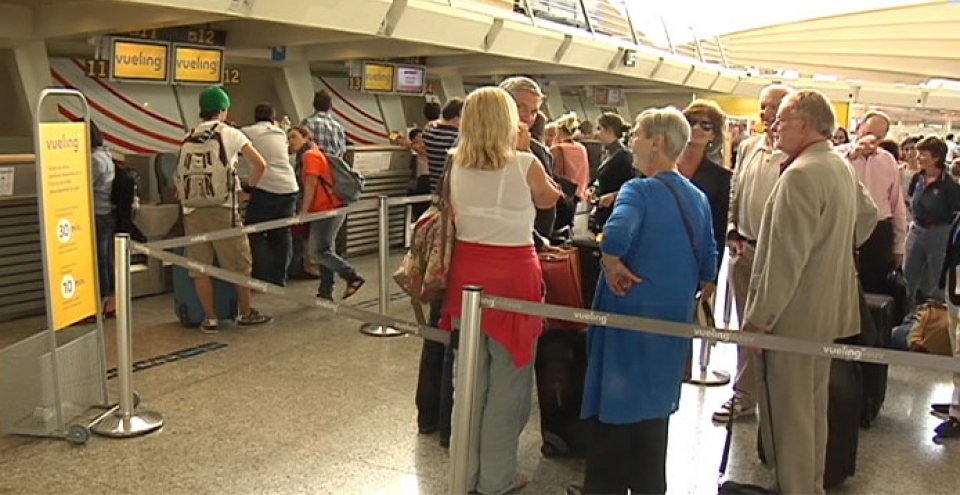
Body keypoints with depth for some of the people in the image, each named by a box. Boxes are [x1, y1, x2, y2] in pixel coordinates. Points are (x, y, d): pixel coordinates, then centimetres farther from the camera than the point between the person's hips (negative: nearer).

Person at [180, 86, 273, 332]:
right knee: (240, 263, 9)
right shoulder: (230, 134, 1)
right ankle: (246, 313, 17)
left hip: (192, 208, 3)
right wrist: (251, 187, 13)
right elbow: (260, 164, -2)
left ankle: (210, 318, 12)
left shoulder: (190, 137, 10)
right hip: (222, 208, -3)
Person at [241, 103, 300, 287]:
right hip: (289, 188, 5)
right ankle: (279, 279, 16)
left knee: (255, 234, 5)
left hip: (266, 188, -5)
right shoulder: (281, 133, 18)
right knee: (282, 234, 12)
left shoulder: (247, 132, 4)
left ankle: (264, 279, 0)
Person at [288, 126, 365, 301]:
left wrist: (304, 210, -14)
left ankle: (353, 276, -8)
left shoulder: (310, 155, -8)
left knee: (316, 251, -9)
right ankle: (326, 291, 16)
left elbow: (311, 184, -16)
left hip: (327, 209, -10)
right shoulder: (317, 153, 22)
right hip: (331, 208, 10)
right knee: (324, 250, 12)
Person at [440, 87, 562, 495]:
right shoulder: (525, 164, -11)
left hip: (467, 270, 5)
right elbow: (548, 199, 8)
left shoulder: (455, 163, 1)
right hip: (513, 273, -4)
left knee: (470, 378, 15)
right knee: (506, 382, 8)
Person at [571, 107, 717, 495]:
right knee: (654, 402, 18)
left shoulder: (639, 191, -14)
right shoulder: (699, 198, 7)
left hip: (631, 314, -7)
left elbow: (615, 235, -34)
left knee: (615, 402, 6)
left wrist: (614, 266, -17)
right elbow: (709, 267, 11)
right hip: (675, 317, 7)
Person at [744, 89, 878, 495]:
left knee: (788, 413, 1)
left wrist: (758, 318, -20)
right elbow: (867, 213, 27)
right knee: (812, 407, 21)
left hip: (795, 314, -10)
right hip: (828, 309, 10)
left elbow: (786, 258, -24)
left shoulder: (800, 175, -21)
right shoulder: (842, 167, 9)